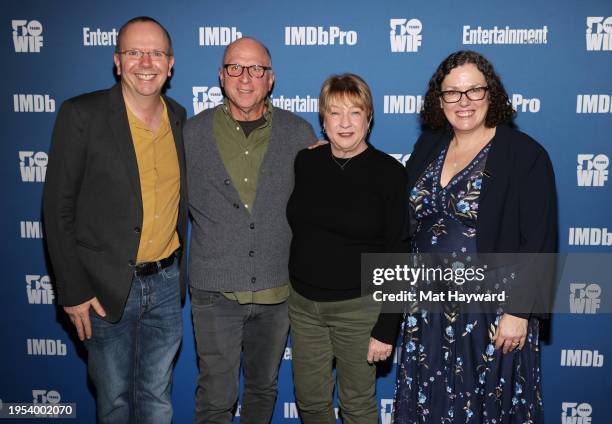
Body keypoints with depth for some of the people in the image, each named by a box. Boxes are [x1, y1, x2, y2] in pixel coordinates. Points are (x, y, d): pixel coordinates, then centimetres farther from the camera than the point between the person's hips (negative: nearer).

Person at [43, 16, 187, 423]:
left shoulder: (179, 118, 3)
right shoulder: (81, 115, -11)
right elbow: (59, 208, -10)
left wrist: (183, 270, 11)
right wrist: (73, 291, -11)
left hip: (166, 283, 4)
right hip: (105, 289, -3)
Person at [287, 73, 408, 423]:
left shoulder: (389, 172, -11)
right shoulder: (306, 162, 1)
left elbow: (397, 255, -11)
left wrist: (386, 329, -12)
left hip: (359, 306, -4)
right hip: (303, 303, 4)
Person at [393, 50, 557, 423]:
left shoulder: (525, 155, -11)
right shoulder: (428, 146, 5)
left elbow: (539, 242, -13)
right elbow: (406, 219, 10)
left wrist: (519, 311, -15)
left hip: (493, 312, -4)